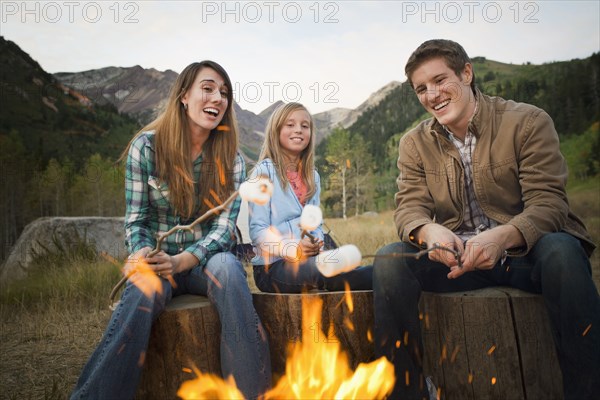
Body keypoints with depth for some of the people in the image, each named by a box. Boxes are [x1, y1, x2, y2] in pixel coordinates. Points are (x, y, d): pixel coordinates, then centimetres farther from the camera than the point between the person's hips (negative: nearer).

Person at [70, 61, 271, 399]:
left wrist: (180, 261, -25)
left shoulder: (231, 158, 0)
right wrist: (142, 255, -23)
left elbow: (224, 227, -8)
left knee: (227, 267, -34)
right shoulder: (147, 146, -3)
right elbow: (136, 220, -1)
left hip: (208, 261, 1)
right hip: (157, 260, -1)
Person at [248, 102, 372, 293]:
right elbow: (257, 231, -10)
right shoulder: (264, 172, -3)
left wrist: (317, 242, -8)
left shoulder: (312, 176, 16)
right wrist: (292, 249, -25)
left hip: (307, 260, 5)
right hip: (272, 267, -5)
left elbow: (316, 223, 16)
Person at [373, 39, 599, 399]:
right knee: (389, 261, -22)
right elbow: (409, 208, -3)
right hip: (458, 258, 3)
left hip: (527, 254, -2)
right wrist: (430, 231, -28)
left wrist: (502, 237, -34)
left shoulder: (528, 121, -4)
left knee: (561, 251, -35)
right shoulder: (415, 143, 7)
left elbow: (549, 203, -12)